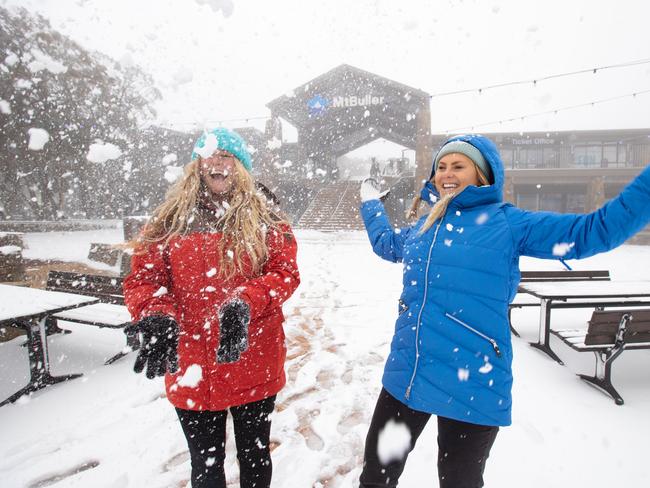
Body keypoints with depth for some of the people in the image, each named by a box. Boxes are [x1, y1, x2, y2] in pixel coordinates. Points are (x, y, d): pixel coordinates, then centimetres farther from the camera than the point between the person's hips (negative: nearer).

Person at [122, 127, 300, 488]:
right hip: (190, 371, 1)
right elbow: (143, 278, -4)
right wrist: (156, 317, -24)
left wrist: (244, 304, -29)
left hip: (254, 367, -1)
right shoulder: (170, 220, 1)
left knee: (255, 457, 22)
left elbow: (285, 273, -11)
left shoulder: (264, 219, -3)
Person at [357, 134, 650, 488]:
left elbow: (596, 231, -7)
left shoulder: (508, 223, -4)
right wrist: (370, 203, 42)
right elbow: (386, 243, 32)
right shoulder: (424, 227, 11)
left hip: (470, 386, -5)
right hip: (405, 376, 5)